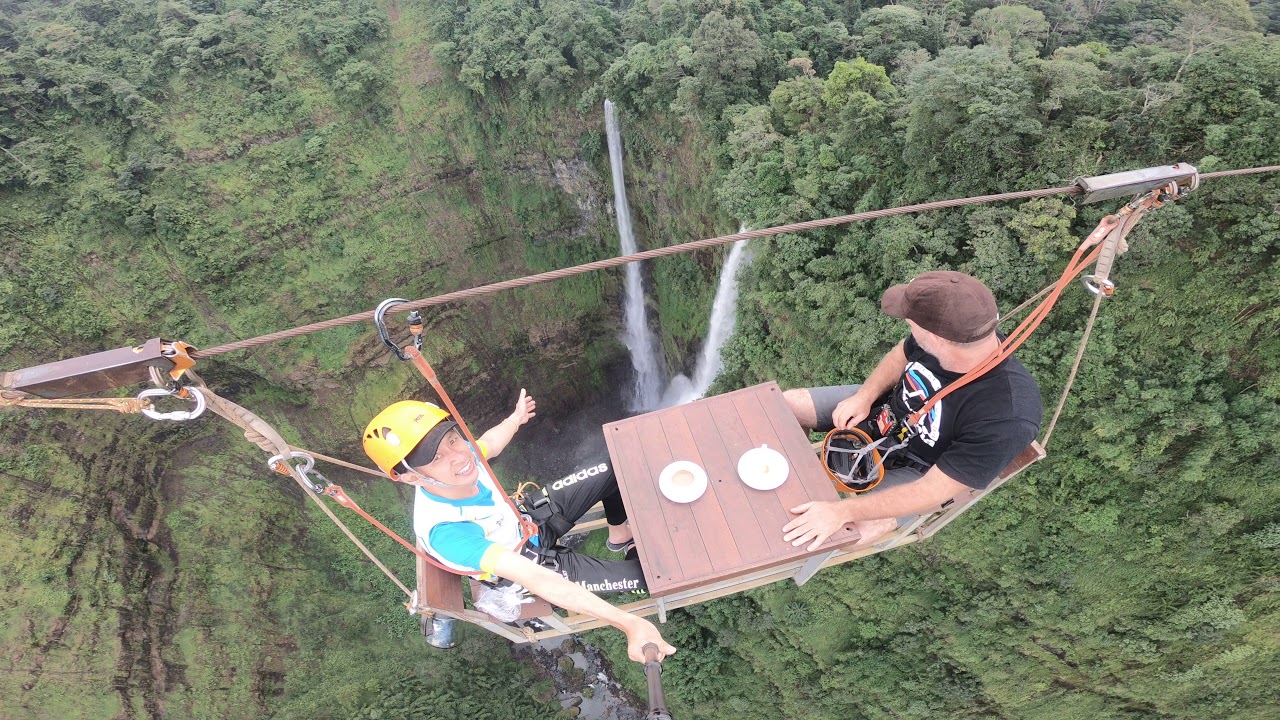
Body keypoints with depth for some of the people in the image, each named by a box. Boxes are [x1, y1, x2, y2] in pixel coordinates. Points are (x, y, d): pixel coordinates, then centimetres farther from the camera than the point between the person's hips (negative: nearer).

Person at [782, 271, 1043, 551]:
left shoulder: (1007, 419, -39)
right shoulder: (960, 333, -24)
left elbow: (933, 491, -31)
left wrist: (842, 511, -32)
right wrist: (865, 395, -13)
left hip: (915, 470, -5)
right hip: (881, 409, 5)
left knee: (857, 530, -26)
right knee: (786, 404, 1)